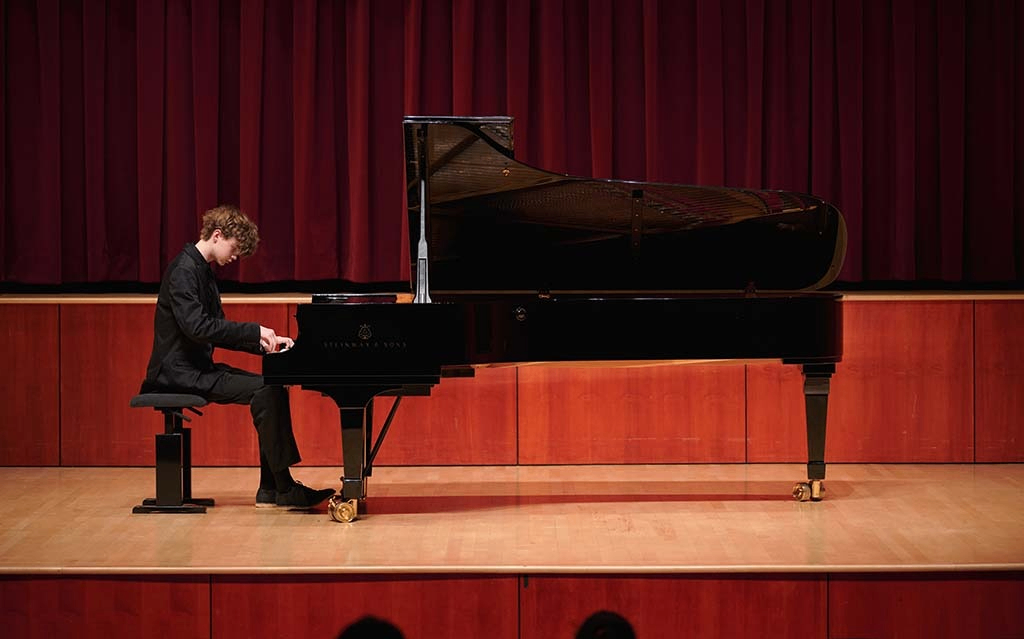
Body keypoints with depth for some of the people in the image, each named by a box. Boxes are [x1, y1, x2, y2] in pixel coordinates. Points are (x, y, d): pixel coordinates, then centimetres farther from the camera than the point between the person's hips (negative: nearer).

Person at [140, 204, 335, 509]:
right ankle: (284, 488, -16)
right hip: (179, 372, -10)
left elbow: (219, 333, 20)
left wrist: (264, 342, 6)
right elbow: (196, 326, -27)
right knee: (264, 390, -21)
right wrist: (254, 330, -24)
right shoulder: (184, 270, -15)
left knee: (274, 388, 2)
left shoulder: (203, 271, 17)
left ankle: (271, 489, -2)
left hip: (198, 368, 10)